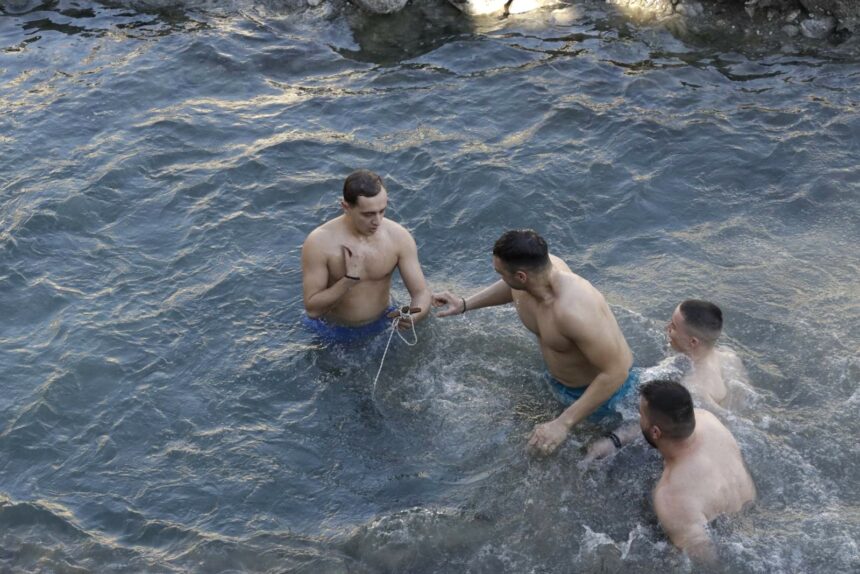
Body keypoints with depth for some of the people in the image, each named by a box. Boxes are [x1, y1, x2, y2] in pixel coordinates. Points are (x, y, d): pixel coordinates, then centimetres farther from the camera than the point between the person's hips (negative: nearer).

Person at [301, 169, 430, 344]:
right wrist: (349, 280, -32)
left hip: (382, 327, 1)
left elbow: (421, 293, -14)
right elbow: (312, 309, -20)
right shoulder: (319, 243, -22)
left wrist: (415, 315, -37)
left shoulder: (399, 237, -16)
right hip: (333, 334, 0)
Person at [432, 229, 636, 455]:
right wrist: (464, 304, 5)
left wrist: (564, 424, -36)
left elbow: (615, 372, -36)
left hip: (603, 386, -7)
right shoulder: (537, 267, -20)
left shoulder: (574, 311, -43)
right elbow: (513, 287, 8)